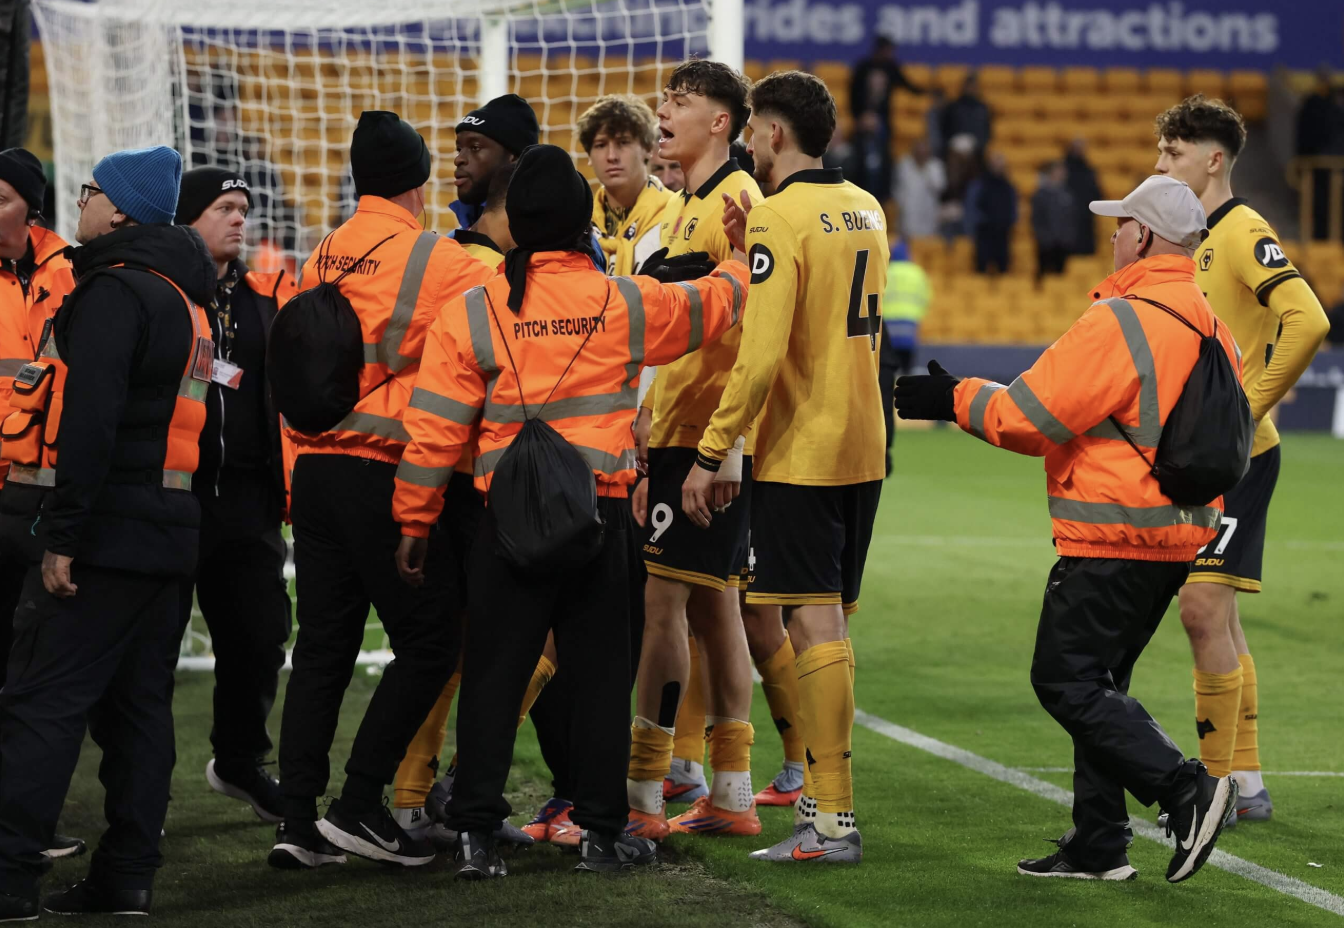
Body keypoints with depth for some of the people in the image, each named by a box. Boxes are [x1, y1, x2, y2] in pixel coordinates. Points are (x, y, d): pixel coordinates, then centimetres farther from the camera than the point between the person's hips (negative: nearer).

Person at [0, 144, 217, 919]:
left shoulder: (114, 292, -12)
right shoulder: (183, 297, 19)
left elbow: (91, 419, -21)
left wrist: (63, 535, -21)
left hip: (109, 532, -10)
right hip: (169, 529, 10)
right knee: (139, 703, 10)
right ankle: (127, 875, 11)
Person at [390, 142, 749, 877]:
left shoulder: (471, 313, -3)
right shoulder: (625, 304, -2)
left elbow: (434, 431, -2)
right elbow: (711, 304, 17)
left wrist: (415, 521, 7)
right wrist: (740, 261, 38)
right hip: (601, 512, 0)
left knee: (493, 675, 5)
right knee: (601, 672, 8)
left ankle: (476, 832, 2)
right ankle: (601, 830, 12)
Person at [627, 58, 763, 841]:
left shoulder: (735, 200, -11)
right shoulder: (684, 207, 18)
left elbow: (744, 328, -19)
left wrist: (725, 441, -25)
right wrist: (646, 431, 20)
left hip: (708, 437, -10)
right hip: (674, 430, 10)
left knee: (664, 600, -10)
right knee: (712, 602, 10)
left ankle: (643, 798, -8)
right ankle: (731, 793, 15)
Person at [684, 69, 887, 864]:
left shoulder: (780, 217, -14)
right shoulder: (866, 211, 12)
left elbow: (761, 356, -20)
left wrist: (710, 454, -15)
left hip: (799, 454, -8)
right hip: (863, 448, 8)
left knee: (816, 624, -8)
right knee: (830, 623, 13)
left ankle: (834, 821, -9)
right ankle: (821, 794, 18)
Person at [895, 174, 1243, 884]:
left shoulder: (1120, 321, -17)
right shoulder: (1211, 327, 11)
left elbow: (1029, 418, -16)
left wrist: (955, 398, 1)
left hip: (1114, 536, -9)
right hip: (1182, 533, 9)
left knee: (1066, 680, -4)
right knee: (1097, 681, 15)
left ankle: (1184, 787, -15)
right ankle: (1098, 844, 14)